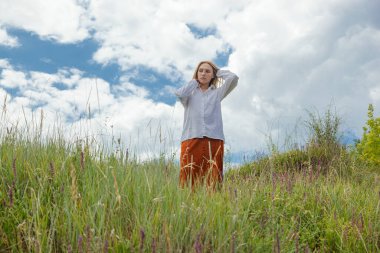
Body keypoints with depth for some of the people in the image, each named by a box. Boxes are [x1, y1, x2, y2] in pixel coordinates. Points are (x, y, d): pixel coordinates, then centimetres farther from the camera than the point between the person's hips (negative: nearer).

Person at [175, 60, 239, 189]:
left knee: (213, 183, -9)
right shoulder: (190, 93, 20)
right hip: (191, 140, -1)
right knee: (188, 181, -12)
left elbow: (233, 77, 8)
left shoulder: (217, 93, 22)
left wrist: (218, 71, 25)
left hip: (214, 141, 1)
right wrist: (194, 81, 14)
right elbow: (180, 93, -4)